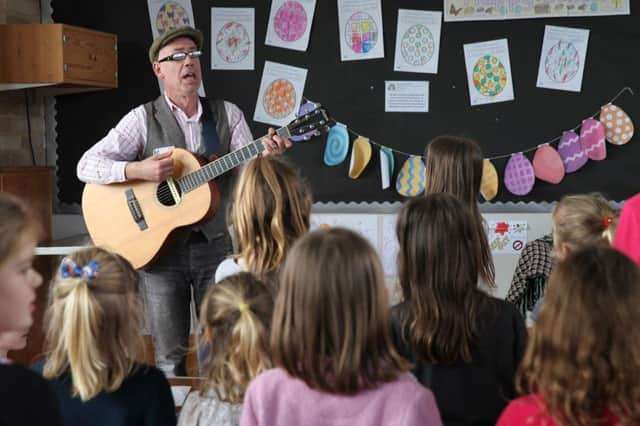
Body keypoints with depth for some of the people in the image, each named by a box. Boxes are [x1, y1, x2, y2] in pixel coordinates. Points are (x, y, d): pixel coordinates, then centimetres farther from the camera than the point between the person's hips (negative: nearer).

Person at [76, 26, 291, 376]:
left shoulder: (227, 114, 6)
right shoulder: (143, 119, -2)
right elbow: (86, 165, -7)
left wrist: (264, 154, -23)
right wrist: (137, 170, -23)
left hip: (216, 244, 2)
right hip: (159, 246, -2)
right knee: (170, 357, 3)